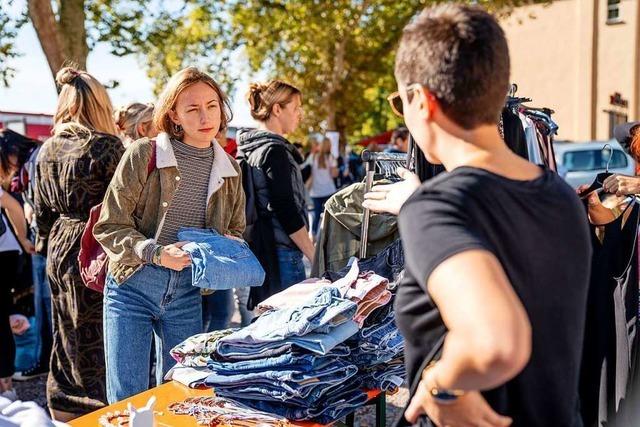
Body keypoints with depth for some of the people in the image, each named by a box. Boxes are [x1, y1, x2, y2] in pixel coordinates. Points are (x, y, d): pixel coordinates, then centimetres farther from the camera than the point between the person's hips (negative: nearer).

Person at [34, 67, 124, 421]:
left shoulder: (47, 149, 7)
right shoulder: (107, 146, -13)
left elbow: (42, 208, 13)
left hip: (58, 247, 7)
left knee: (66, 331, 17)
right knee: (96, 336, 1)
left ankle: (64, 404, 29)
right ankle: (98, 405, 9)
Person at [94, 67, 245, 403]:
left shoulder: (229, 169, 6)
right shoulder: (143, 155, -8)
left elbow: (236, 232, 17)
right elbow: (109, 227, -8)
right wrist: (157, 253, -22)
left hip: (187, 295, 4)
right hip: (133, 286, -4)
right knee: (127, 401, 2)